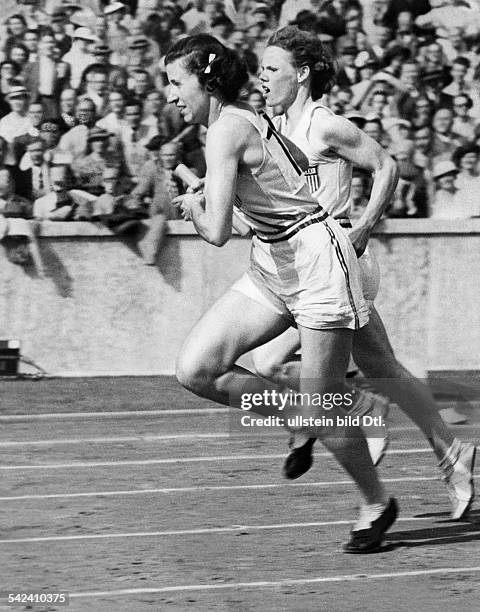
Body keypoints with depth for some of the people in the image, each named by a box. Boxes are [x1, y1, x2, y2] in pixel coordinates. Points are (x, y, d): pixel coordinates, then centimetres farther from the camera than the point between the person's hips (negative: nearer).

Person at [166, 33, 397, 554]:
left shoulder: (226, 132, -20)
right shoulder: (244, 122, 8)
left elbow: (217, 232, -26)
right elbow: (298, 160, 24)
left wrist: (193, 206, -5)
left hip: (315, 262, -9)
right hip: (271, 268, 9)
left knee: (322, 414, -2)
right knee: (194, 370, -6)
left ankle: (377, 504, 21)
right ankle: (296, 420, 14)